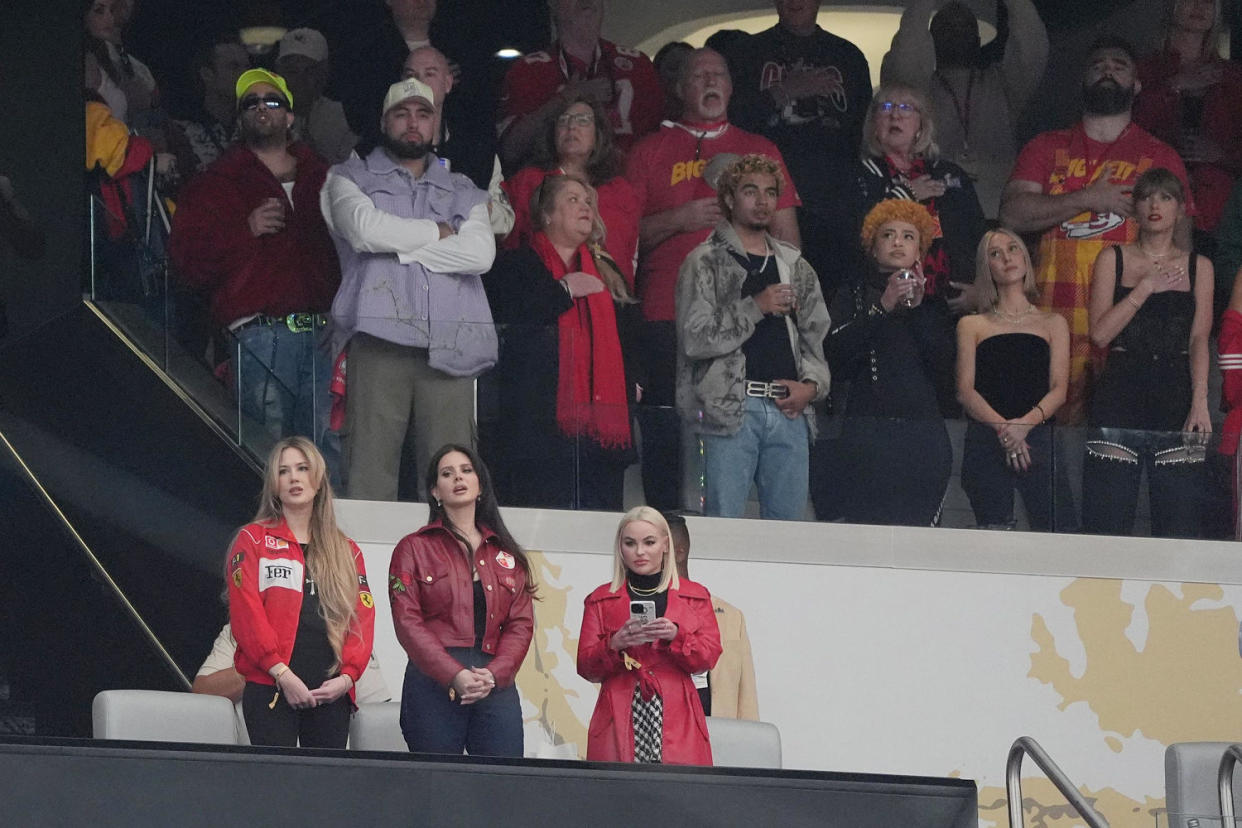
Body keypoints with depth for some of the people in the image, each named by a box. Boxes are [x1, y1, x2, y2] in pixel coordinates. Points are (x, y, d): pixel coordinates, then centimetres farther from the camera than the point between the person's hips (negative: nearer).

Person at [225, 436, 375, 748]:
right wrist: (282, 674, -14)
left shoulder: (347, 551, 18)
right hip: (271, 690, -3)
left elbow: (363, 618, 10)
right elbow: (246, 615, -4)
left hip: (333, 695, 3)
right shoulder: (253, 540, 7)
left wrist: (347, 676, -6)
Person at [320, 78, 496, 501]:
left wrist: (398, 244, 1)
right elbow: (366, 228, -5)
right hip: (381, 339, -2)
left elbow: (480, 254, 4)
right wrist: (437, 232, 6)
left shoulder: (463, 192, 23)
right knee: (370, 470, -11)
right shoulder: (351, 179, 18)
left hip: (450, 348, 2)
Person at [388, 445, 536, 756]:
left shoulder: (507, 554, 20)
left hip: (496, 684, 3)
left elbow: (521, 623, 12)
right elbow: (408, 622, -1)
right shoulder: (414, 549, 10)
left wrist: (494, 673, -8)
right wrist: (455, 676, -14)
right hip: (434, 687, -3)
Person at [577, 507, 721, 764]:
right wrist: (615, 645, -11)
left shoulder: (695, 596, 16)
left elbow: (708, 656, 5)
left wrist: (676, 636, -12)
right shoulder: (601, 599, 16)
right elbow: (585, 667, 8)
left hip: (676, 718, 0)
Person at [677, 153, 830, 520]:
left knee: (788, 522, 4)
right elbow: (695, 339, -7)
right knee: (725, 528, -8)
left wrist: (811, 386, 1)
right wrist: (756, 308, -10)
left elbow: (817, 336, 20)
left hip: (790, 410, 5)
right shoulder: (705, 263, 4)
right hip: (731, 408, -5)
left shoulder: (795, 266, 19)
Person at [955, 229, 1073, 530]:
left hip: (1038, 437, 0)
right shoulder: (972, 325, 17)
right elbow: (965, 390, 5)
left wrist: (1026, 423, -15)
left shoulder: (1052, 324, 19)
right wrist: (1002, 427, -14)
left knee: (1060, 531, -14)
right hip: (985, 441, 0)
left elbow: (1059, 389, 6)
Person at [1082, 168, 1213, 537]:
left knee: (1178, 528, -7)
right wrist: (1146, 288, -7)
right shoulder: (1113, 260, 11)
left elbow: (1199, 339, 4)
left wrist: (1200, 400, -10)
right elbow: (1100, 333, 1)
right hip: (1121, 396, -1)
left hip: (1176, 399, 1)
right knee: (1107, 525, -8)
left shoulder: (1198, 267, 13)